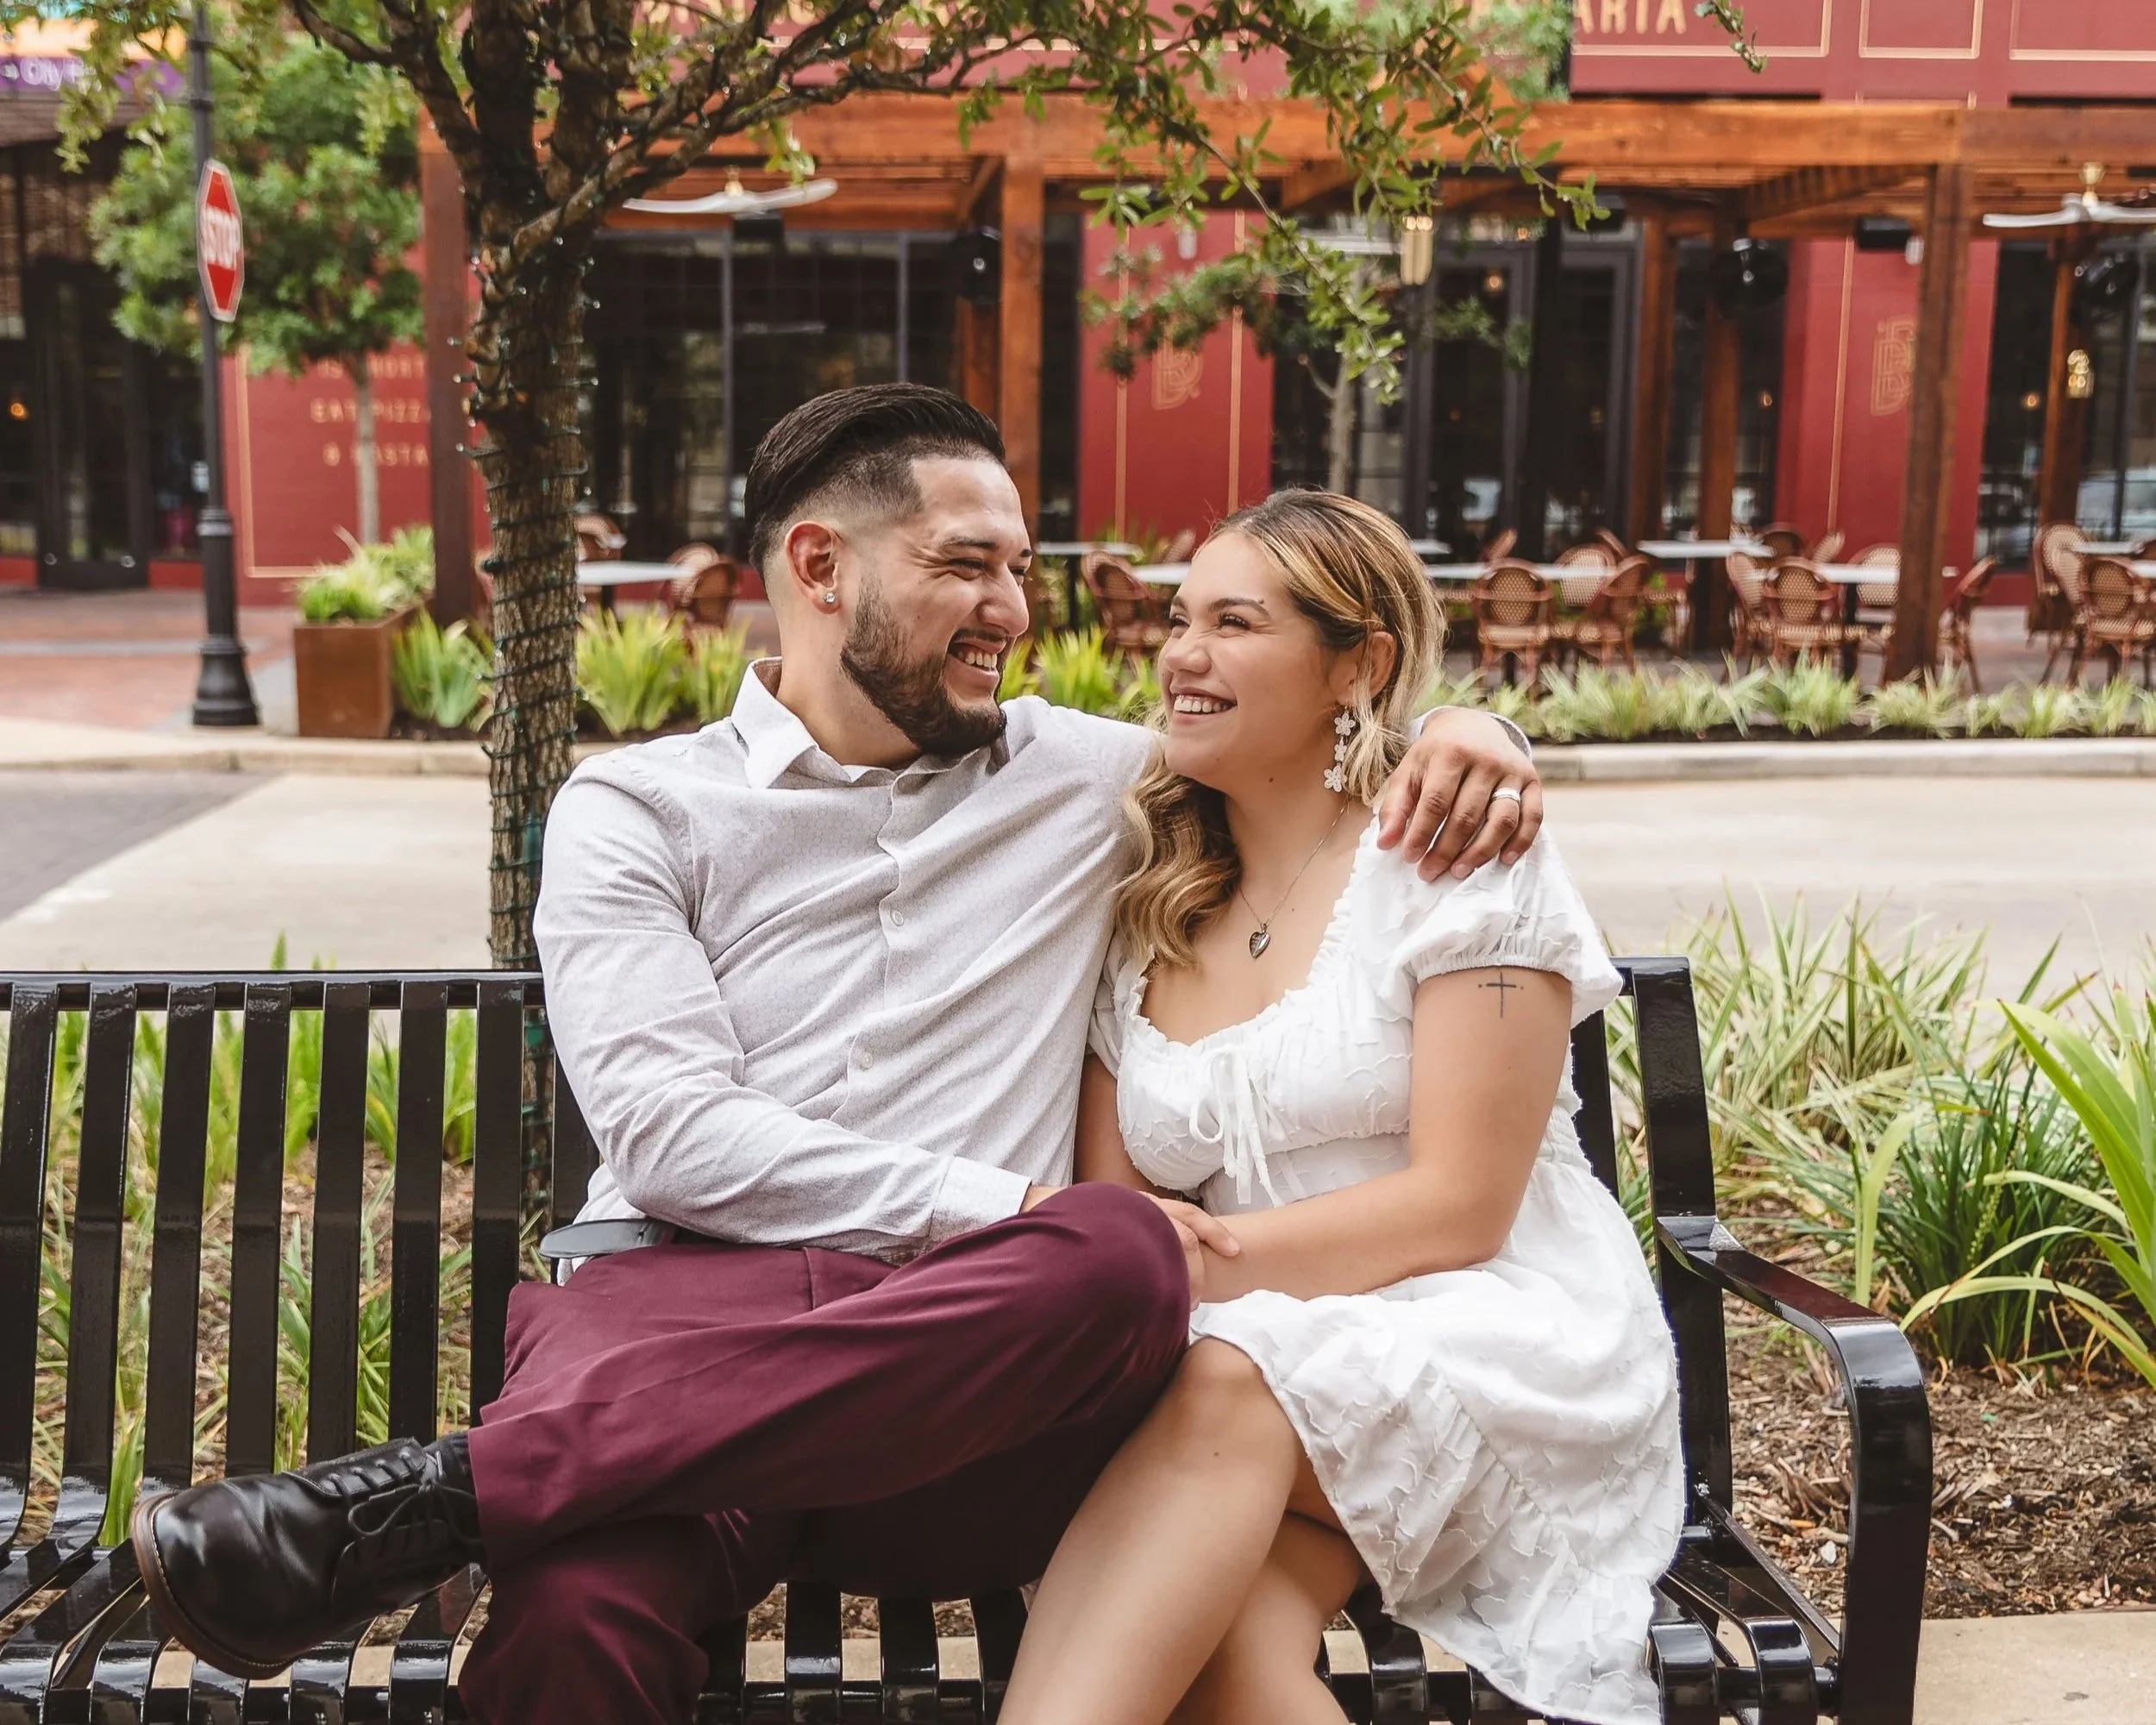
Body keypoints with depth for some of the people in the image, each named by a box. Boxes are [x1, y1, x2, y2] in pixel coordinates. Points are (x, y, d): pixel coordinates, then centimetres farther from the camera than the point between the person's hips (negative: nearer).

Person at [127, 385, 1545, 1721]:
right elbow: (670, 1136, -2)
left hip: (957, 1376, 4)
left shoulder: (1082, 777, 19)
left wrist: (1454, 722, 7)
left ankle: (432, 1495, -31)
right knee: (578, 1609, -41)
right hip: (689, 1311, -3)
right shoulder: (635, 808, 11)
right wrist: (1004, 1206, -10)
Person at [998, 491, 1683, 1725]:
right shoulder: (1146, 908, 12)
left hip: (1498, 1341, -3)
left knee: (1230, 1385, -35)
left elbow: (1459, 1207, -10)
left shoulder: (1458, 856, -3)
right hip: (1261, 1354, 3)